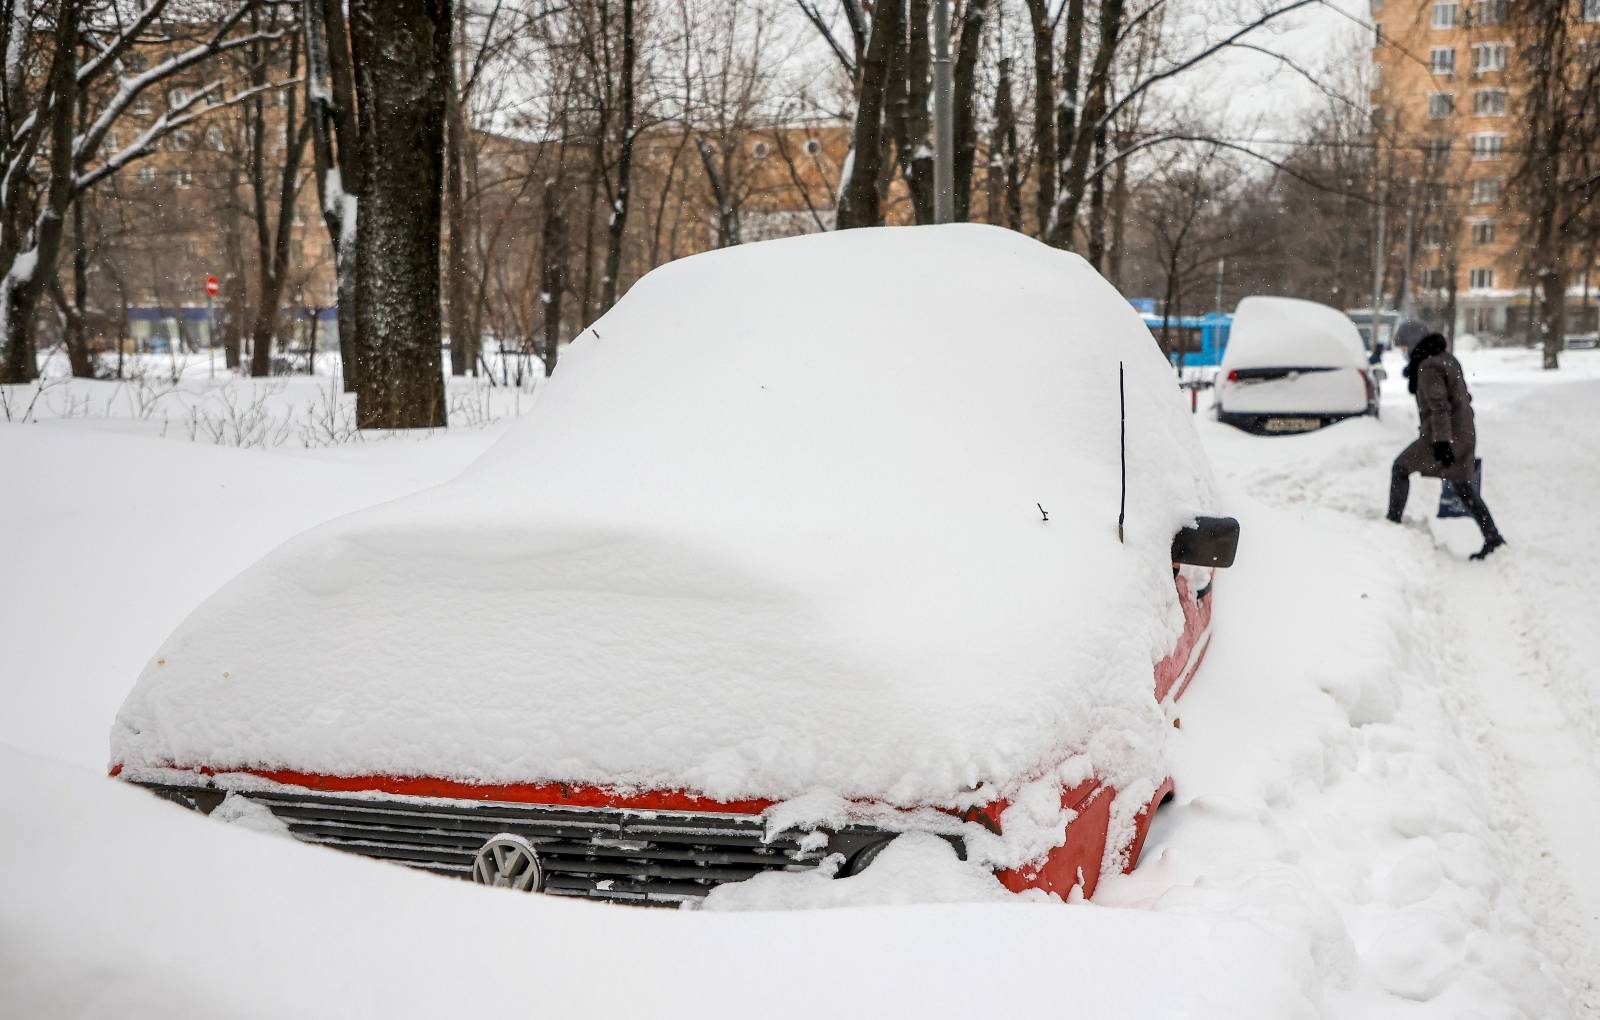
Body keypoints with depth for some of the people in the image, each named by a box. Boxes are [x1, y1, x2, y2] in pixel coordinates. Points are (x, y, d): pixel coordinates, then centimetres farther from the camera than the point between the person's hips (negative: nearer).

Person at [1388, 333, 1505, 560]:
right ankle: (1493, 539, 9)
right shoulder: (1448, 359, 14)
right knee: (1465, 489, 13)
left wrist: (1441, 441, -25)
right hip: (1465, 434, 9)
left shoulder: (1428, 367, -15)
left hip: (1444, 437, -9)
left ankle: (1393, 521, 10)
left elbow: (1439, 406, -22)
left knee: (1401, 467, 8)